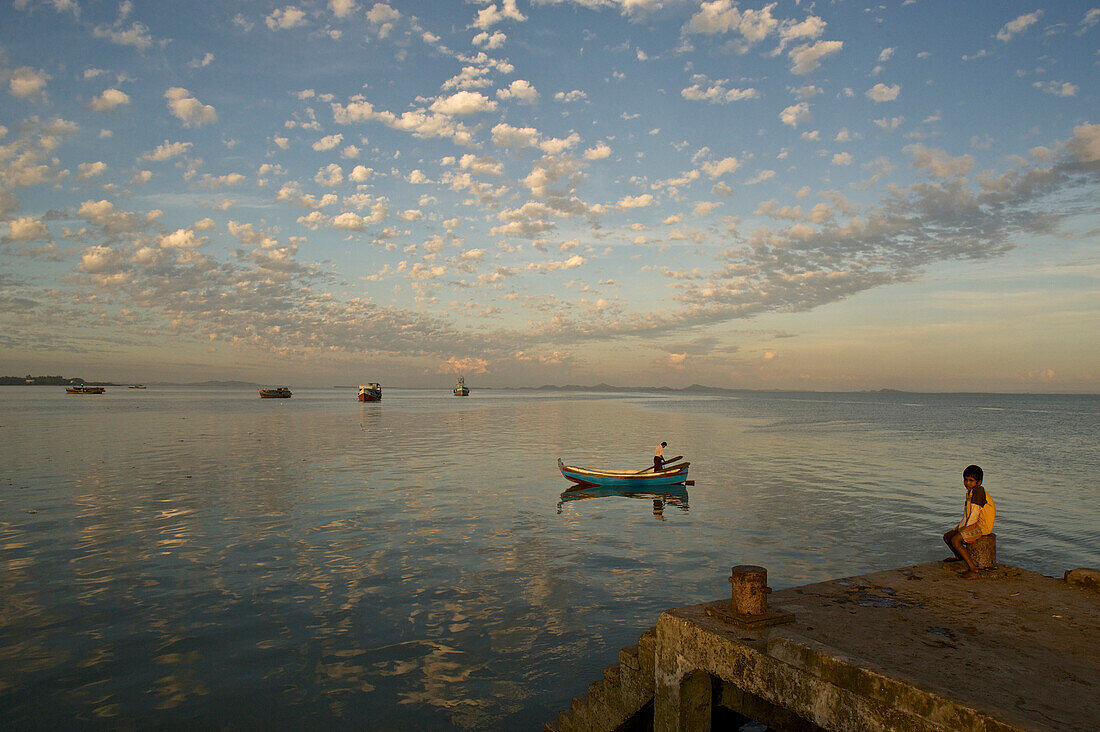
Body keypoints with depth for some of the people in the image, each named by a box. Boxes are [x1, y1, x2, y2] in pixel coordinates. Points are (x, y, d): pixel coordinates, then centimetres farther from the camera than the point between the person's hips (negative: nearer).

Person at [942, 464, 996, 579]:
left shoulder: (978, 490, -18)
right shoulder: (970, 492, 14)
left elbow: (975, 512, -18)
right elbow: (966, 513, 17)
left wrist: (966, 528, -10)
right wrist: (960, 527, 6)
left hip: (982, 526, -10)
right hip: (973, 524, 10)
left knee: (955, 540, -25)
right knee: (947, 537, 11)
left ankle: (973, 570, -25)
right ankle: (959, 557, 36)